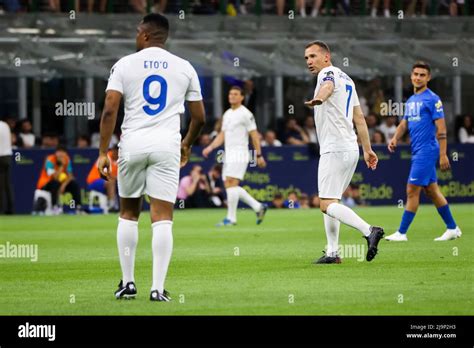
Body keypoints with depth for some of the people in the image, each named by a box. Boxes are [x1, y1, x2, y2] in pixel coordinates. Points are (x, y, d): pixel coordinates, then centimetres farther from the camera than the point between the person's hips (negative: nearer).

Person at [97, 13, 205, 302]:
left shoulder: (125, 64, 3)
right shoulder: (184, 68, 8)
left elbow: (110, 110, -7)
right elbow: (199, 117, 10)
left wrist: (103, 152, -4)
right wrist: (187, 145, 28)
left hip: (133, 145, 0)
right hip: (167, 145, 0)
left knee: (128, 214, 16)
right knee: (163, 218, -2)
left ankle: (128, 282, 18)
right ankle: (158, 288, -10)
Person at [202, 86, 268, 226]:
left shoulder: (246, 114, -6)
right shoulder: (227, 114, 17)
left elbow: (254, 135, -7)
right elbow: (222, 135, 20)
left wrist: (259, 155, -10)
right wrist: (210, 147, 6)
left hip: (239, 154, -8)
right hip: (228, 154, 8)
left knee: (231, 183, -16)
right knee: (229, 185, 5)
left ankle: (231, 218, -12)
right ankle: (258, 207, 16)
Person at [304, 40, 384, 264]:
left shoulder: (328, 72, -7)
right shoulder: (346, 79, 23)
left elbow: (328, 86, -34)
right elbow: (359, 118, 26)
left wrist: (319, 98, -57)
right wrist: (367, 149, 29)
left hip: (334, 150, -10)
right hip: (350, 149, 10)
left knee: (327, 205, -14)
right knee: (330, 203, 16)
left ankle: (368, 231, -28)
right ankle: (332, 253, 15)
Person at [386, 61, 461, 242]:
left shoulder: (432, 99, -9)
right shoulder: (411, 100, 16)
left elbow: (441, 128, -12)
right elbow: (404, 123, 21)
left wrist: (443, 154, -17)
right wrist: (395, 138, 1)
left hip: (426, 151, -9)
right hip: (417, 151, 9)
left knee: (412, 191, -8)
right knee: (432, 191, 11)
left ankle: (402, 232, -6)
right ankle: (452, 228, 18)